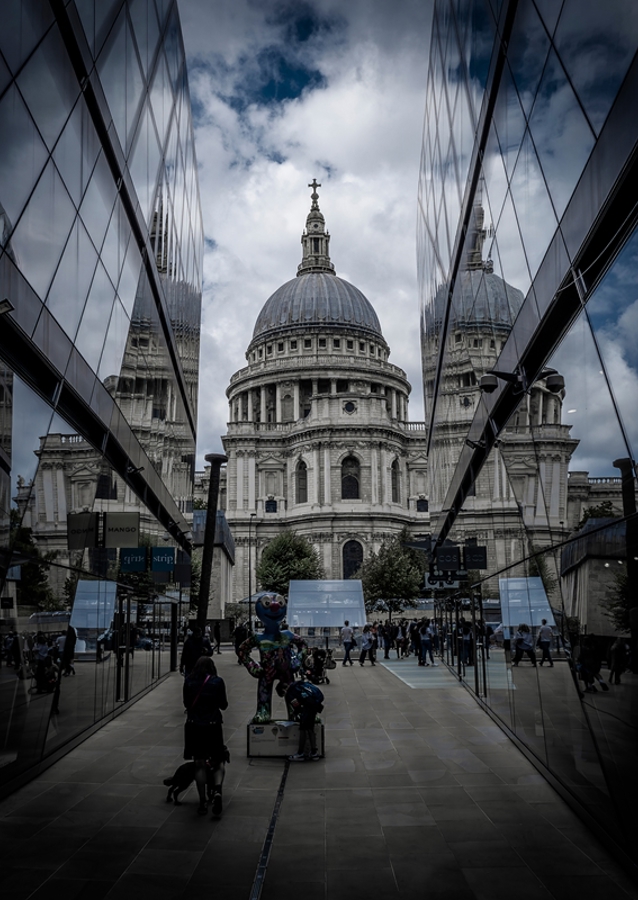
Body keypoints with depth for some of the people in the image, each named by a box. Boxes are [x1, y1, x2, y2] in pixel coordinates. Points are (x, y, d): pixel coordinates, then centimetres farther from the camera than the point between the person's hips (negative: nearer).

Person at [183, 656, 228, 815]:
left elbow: (186, 703, 8)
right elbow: (224, 705, 1)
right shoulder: (217, 681, -5)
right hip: (213, 726, -1)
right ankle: (217, 790, -13)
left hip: (193, 726, 2)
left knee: (199, 764, 13)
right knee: (218, 763, 12)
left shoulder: (188, 681, 0)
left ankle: (202, 802, 12)